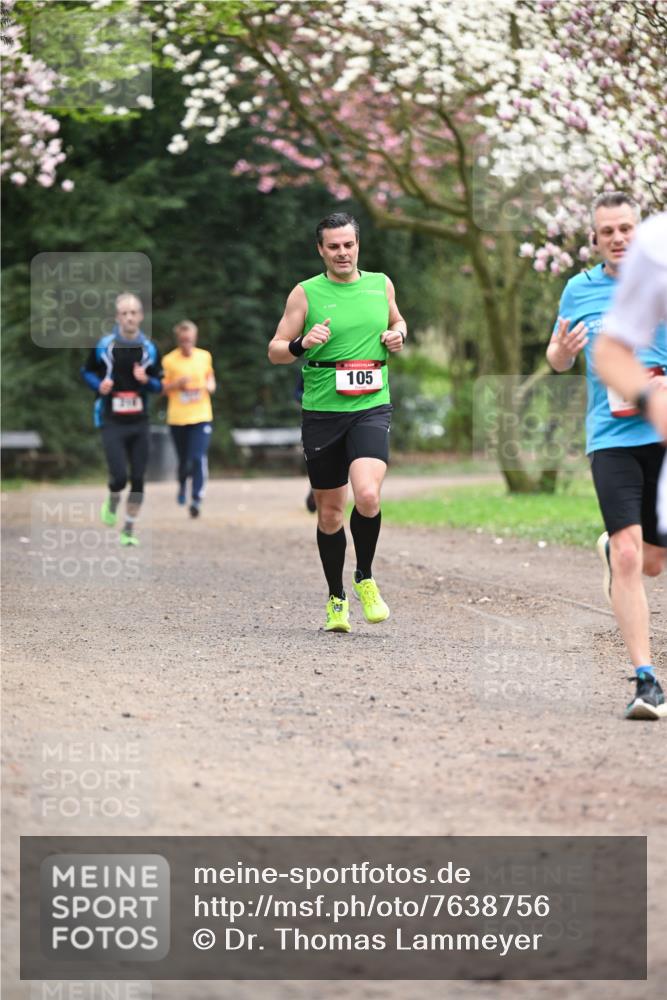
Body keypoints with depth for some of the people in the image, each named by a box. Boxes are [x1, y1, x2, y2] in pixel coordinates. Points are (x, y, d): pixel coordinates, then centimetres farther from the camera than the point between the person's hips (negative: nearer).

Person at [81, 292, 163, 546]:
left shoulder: (149, 349, 3)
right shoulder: (104, 346, -4)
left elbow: (159, 384, 11)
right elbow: (87, 372, 9)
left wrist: (146, 380, -11)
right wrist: (99, 385, -12)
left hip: (139, 423, 3)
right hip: (112, 423, -3)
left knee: (138, 479, 2)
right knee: (119, 476, -13)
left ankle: (128, 531, 14)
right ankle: (112, 503, 22)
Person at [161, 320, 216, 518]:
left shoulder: (205, 356, 4)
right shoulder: (169, 360, -4)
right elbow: (162, 388, 0)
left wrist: (210, 385, 2)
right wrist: (177, 384, -17)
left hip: (201, 417, 0)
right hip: (177, 418, 0)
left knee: (199, 458, -16)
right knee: (183, 460, 12)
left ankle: (196, 499, -16)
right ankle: (182, 485, 43)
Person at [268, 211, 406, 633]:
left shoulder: (381, 284, 8)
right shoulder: (305, 293, 1)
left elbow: (397, 321, 28)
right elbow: (275, 350, 4)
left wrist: (399, 335, 5)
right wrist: (302, 344, -17)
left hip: (372, 408, 0)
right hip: (322, 412, 0)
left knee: (367, 495, -22)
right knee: (330, 511, 7)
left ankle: (366, 578, 1)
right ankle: (337, 598, 24)